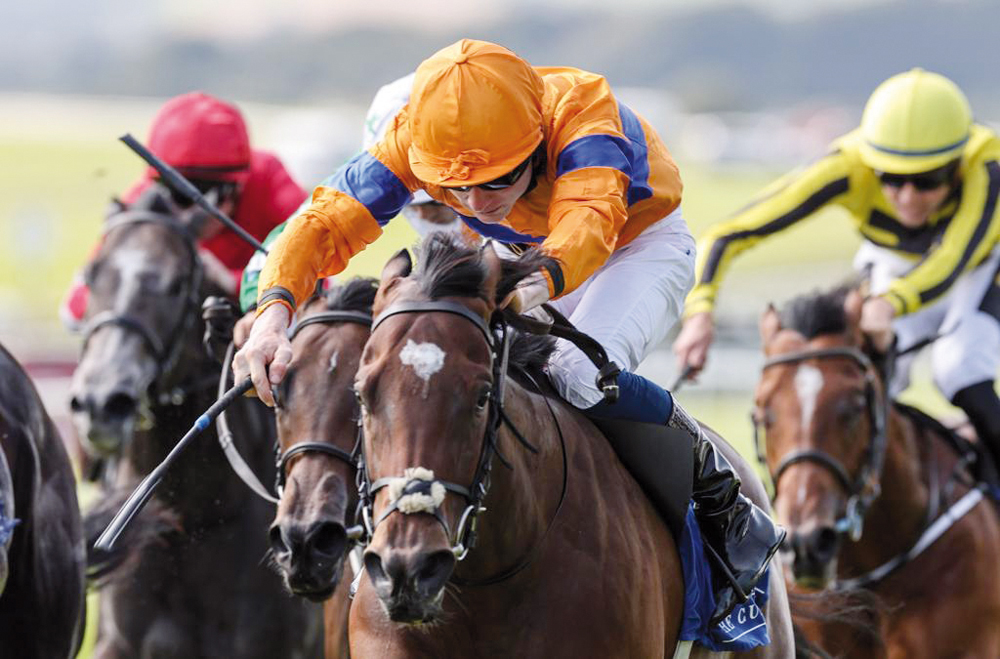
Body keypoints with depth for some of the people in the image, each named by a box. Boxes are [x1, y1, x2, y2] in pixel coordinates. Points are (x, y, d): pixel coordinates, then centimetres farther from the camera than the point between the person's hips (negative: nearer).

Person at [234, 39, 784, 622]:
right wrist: (274, 313, -53)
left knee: (580, 375, -33)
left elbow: (588, 223, -56)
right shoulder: (417, 137, -28)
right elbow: (328, 222, -33)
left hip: (638, 246, -5)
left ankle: (724, 501, -13)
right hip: (526, 258, 5)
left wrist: (536, 287, -78)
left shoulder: (582, 107, -40)